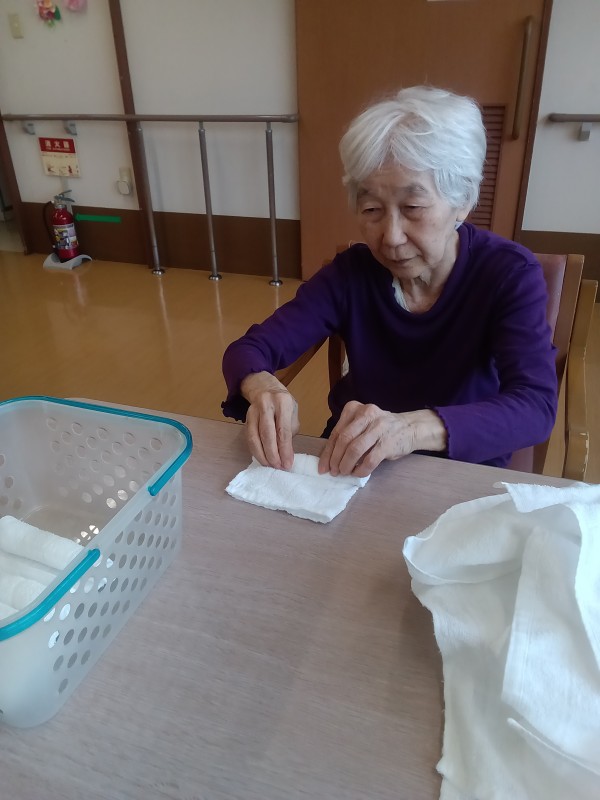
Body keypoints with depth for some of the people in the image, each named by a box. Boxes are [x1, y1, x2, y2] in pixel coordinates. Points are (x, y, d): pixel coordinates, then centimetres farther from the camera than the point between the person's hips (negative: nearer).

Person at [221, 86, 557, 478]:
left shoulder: (511, 274, -13)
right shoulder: (352, 272, -8)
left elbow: (535, 406, -25)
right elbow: (248, 350, -10)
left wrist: (414, 428, -42)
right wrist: (262, 388, -34)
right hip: (352, 472, 2)